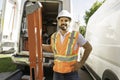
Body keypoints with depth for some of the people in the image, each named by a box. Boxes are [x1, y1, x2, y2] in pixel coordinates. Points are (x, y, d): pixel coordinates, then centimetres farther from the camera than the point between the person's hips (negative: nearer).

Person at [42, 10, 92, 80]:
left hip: (71, 72, -3)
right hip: (57, 72, 3)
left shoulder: (76, 35, -12)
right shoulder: (54, 36, -1)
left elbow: (89, 48, -2)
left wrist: (81, 63, -6)